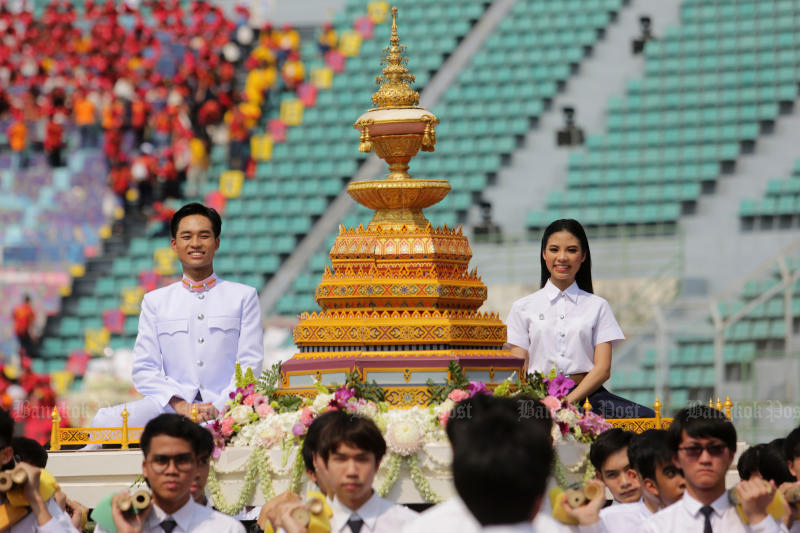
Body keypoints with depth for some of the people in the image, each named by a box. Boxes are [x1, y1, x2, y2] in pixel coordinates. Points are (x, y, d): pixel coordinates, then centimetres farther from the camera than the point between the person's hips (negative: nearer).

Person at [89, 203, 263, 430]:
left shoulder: (243, 296, 15)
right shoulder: (155, 301, 18)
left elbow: (250, 363, 6)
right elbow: (144, 369, 8)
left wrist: (218, 407, -12)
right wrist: (180, 405, -11)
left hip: (225, 405, -2)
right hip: (172, 406, 2)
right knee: (103, 421, -29)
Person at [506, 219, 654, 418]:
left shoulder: (598, 306, 15)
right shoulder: (523, 308, 15)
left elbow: (603, 369, 5)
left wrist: (568, 402, -13)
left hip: (586, 395, 2)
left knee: (646, 416, -30)